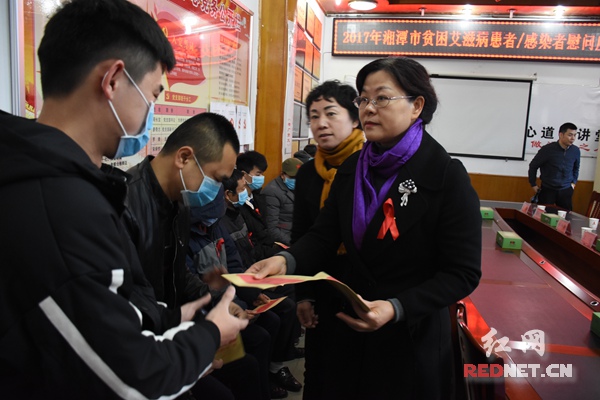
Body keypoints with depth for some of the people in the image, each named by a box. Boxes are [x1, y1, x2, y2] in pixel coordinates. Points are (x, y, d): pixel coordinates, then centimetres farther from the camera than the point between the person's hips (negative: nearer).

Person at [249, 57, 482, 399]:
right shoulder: (352, 168, 0)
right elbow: (324, 235, -3)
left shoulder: (448, 177, -17)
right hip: (348, 326, 5)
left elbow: (462, 274, -17)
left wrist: (396, 308, -29)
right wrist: (287, 261, -23)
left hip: (411, 336, -4)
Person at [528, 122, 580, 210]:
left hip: (566, 191, 3)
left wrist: (574, 182, 13)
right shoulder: (547, 149, -13)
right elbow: (533, 166, -2)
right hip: (547, 190, -3)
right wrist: (533, 184, 2)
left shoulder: (576, 151, -2)